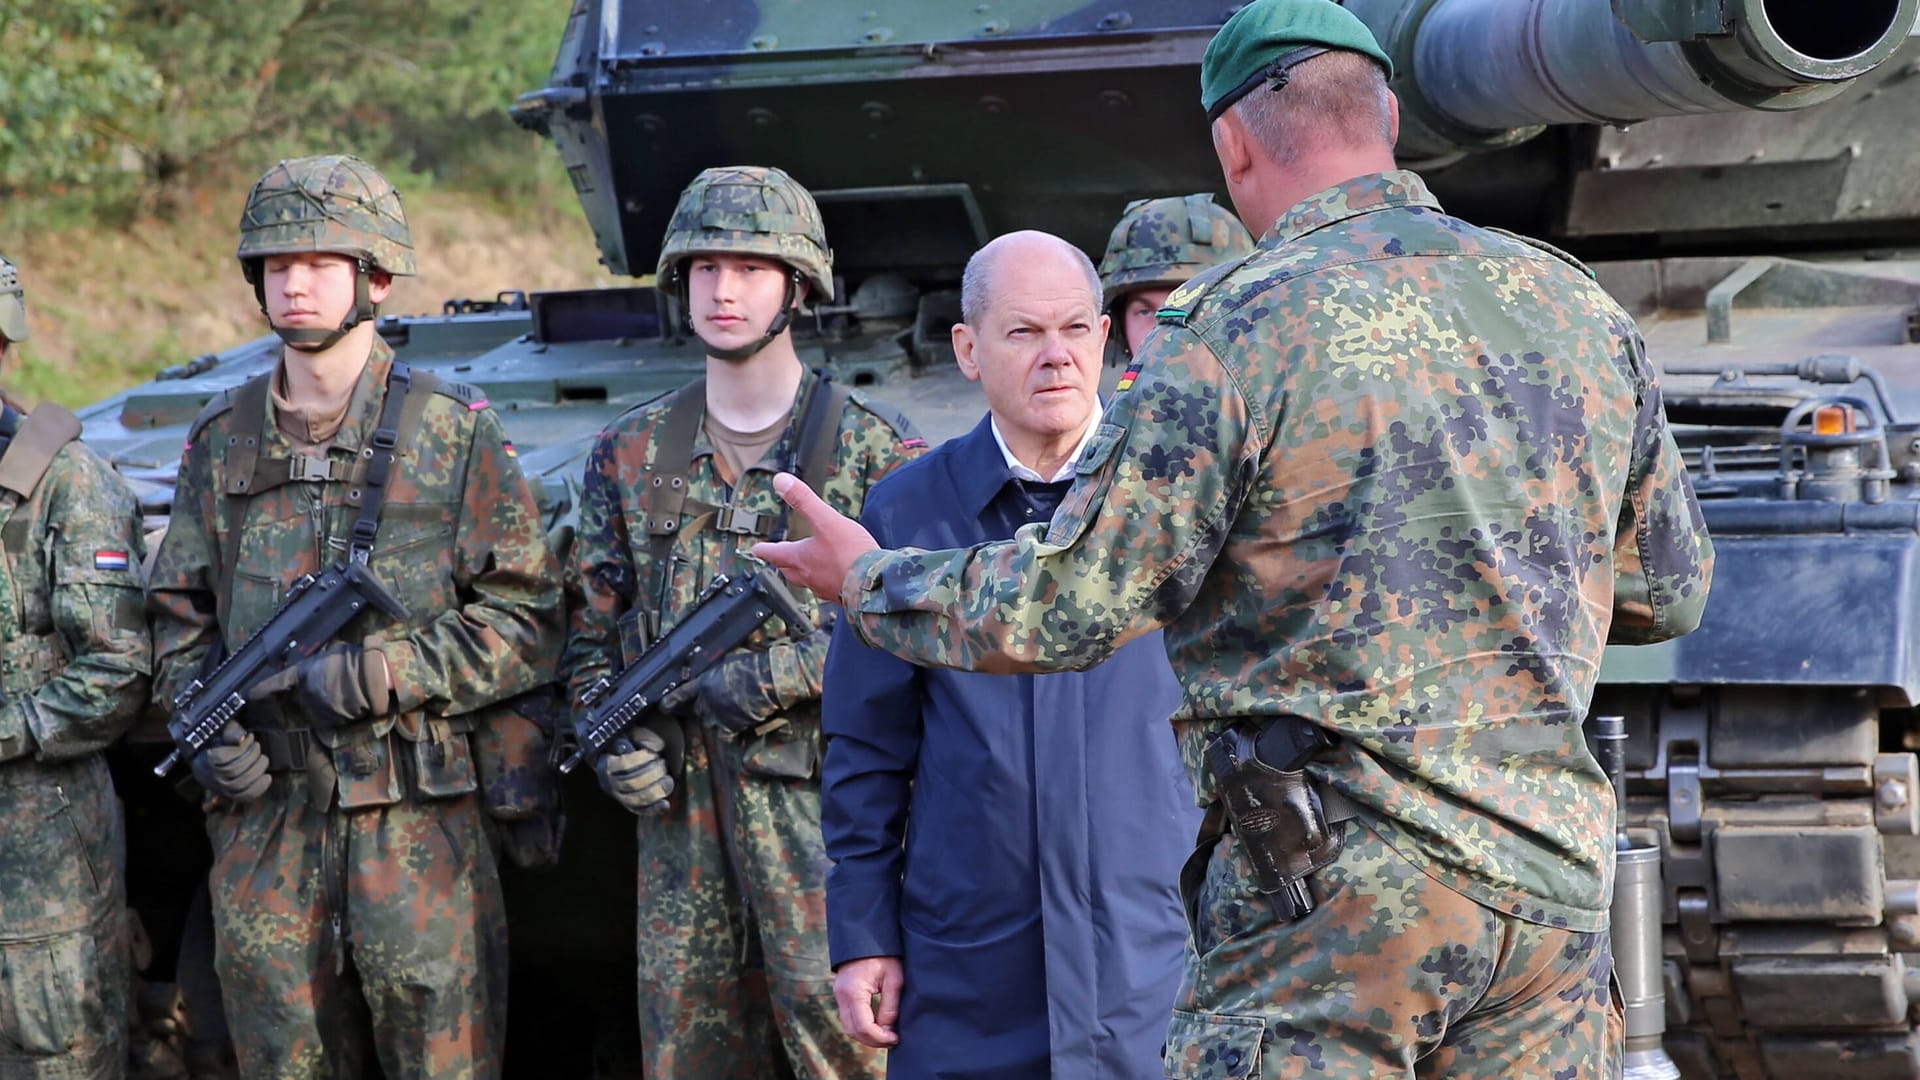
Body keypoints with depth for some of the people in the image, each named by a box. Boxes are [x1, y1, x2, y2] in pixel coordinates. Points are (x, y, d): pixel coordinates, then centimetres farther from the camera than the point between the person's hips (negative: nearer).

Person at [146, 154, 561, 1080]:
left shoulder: (453, 433, 0)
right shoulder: (222, 440, 11)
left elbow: (526, 628, -3)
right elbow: (179, 613, 19)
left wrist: (380, 673, -14)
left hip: (414, 821, -3)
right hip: (262, 824, 3)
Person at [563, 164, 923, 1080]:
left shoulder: (872, 448, 1)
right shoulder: (631, 454, 13)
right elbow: (592, 623, 17)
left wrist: (779, 674, -14)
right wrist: (611, 735, 1)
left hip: (821, 794, -4)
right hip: (677, 795, 4)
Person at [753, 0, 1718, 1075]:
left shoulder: (1233, 333, -9)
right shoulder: (1580, 310, 9)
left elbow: (1063, 612, -7)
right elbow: (1671, 592, 18)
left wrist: (868, 579, 11)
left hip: (1333, 896, -6)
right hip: (1551, 887, 6)